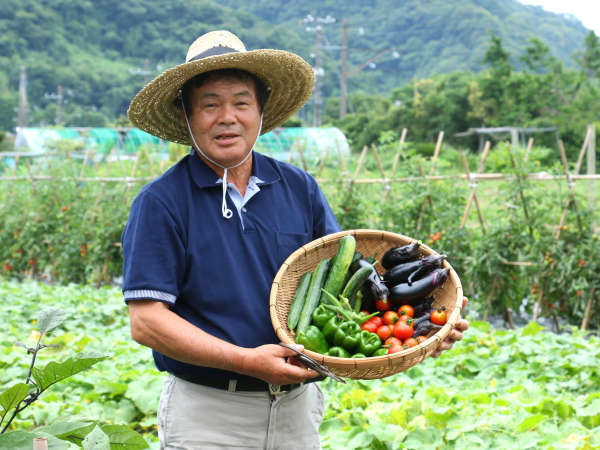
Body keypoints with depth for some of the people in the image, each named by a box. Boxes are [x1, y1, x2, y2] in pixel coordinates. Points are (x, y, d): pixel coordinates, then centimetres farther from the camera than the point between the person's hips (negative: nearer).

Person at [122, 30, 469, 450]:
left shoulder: (300, 189, 6)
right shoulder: (160, 203, -7)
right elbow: (146, 321, -13)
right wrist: (247, 361, -22)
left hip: (297, 411, 4)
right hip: (207, 415, -3)